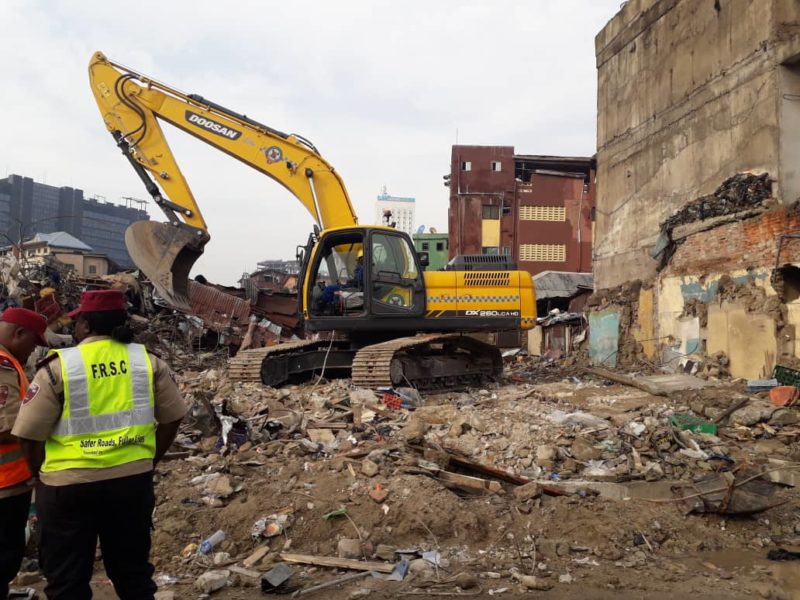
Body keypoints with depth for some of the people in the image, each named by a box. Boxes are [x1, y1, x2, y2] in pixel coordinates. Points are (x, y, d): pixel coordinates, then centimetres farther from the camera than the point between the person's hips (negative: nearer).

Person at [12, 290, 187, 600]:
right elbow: (171, 419, 6)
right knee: (133, 572, 19)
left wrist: (43, 476, 10)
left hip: (69, 485, -3)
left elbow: (30, 435, -6)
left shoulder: (58, 367, -9)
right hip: (133, 479, 3)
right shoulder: (149, 361, 0)